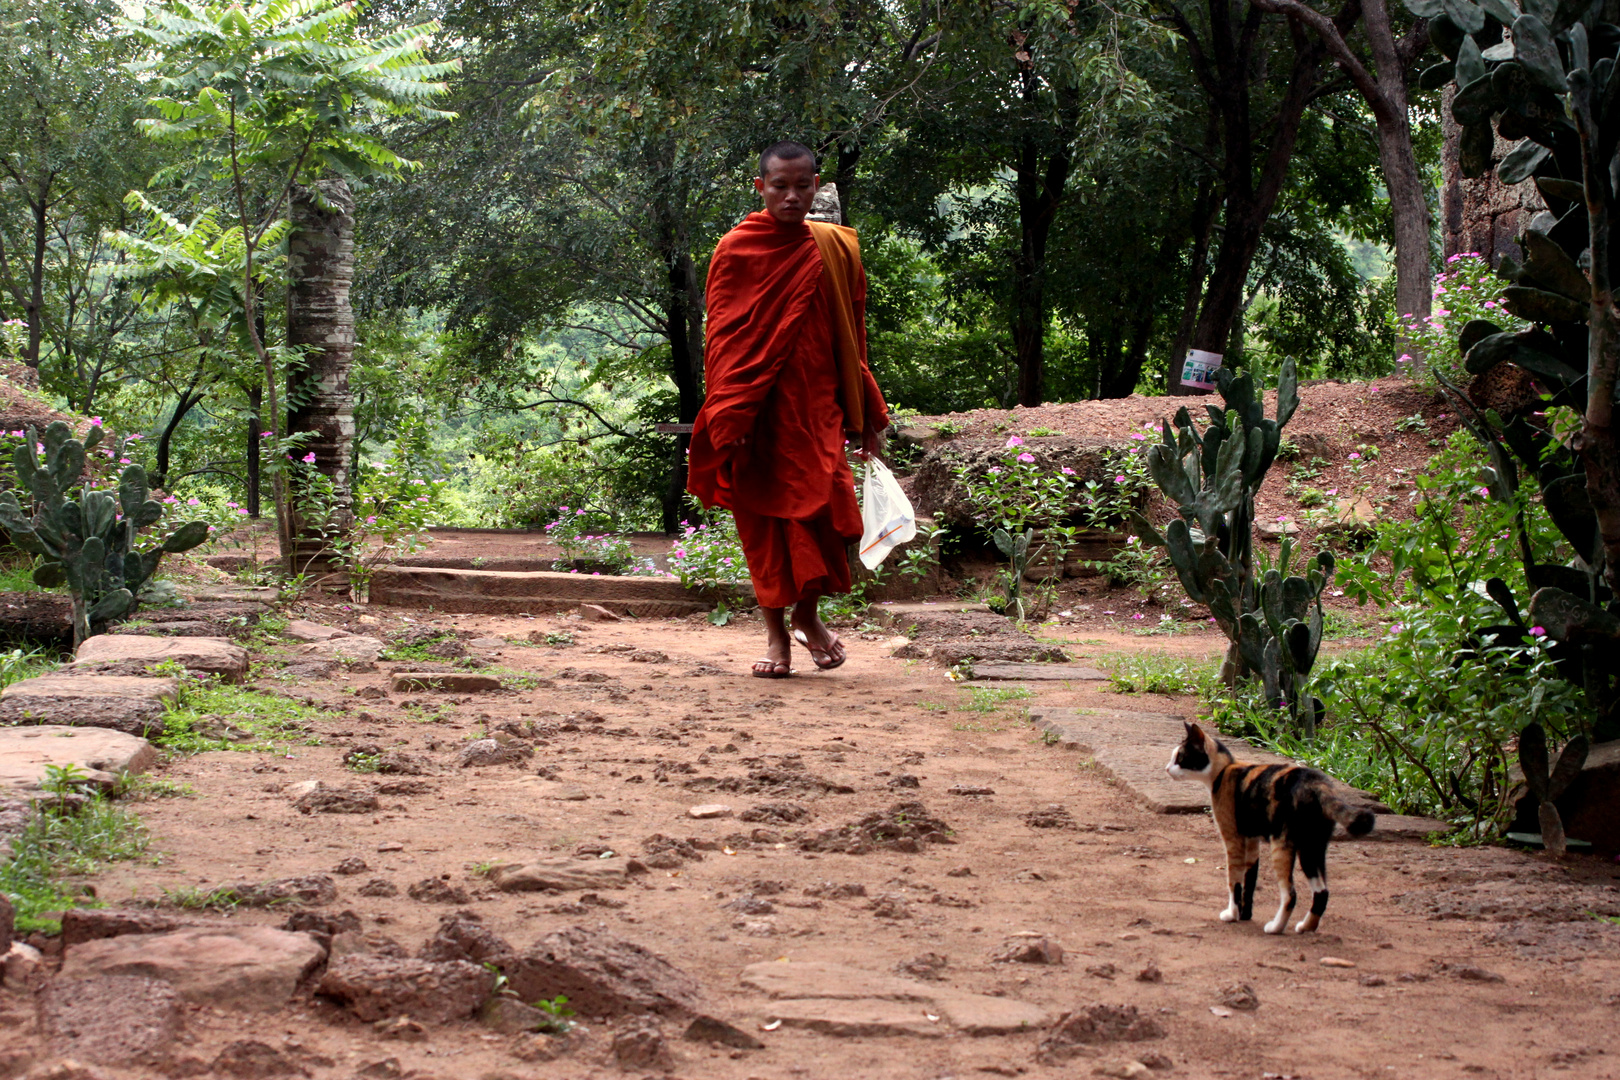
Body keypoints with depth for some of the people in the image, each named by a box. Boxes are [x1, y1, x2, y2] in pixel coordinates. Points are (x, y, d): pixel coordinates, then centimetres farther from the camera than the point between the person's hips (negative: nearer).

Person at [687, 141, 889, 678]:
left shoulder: (836, 249, 6)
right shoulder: (736, 250, -1)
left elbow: (851, 337, 11)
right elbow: (720, 337, -1)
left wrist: (866, 416, 10)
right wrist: (727, 416, -10)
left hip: (814, 406, 1)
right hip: (756, 409, -1)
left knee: (821, 500, -12)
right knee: (762, 516, 2)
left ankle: (808, 613, 12)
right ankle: (776, 632, 15)